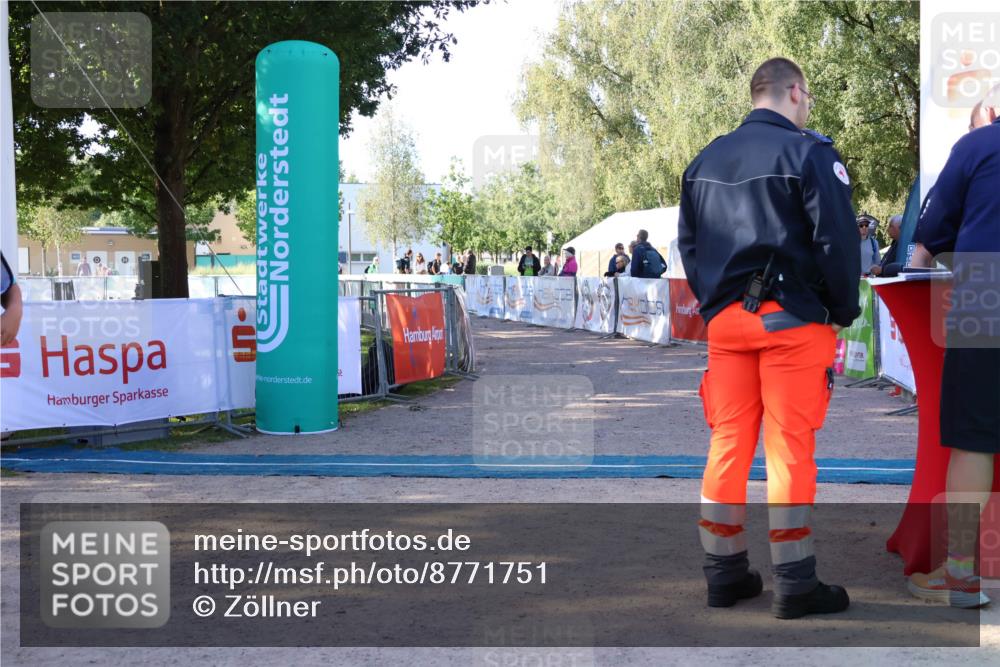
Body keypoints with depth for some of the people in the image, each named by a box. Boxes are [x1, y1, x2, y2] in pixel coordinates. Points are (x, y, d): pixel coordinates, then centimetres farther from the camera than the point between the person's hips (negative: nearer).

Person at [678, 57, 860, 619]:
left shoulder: (705, 160, 13)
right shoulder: (808, 152, -7)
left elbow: (688, 244, 14)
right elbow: (837, 240, -12)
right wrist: (845, 311, 0)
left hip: (725, 319, 6)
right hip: (792, 319, -6)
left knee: (728, 444, 9)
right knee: (791, 448, -1)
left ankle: (726, 573, 16)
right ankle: (795, 584, 5)